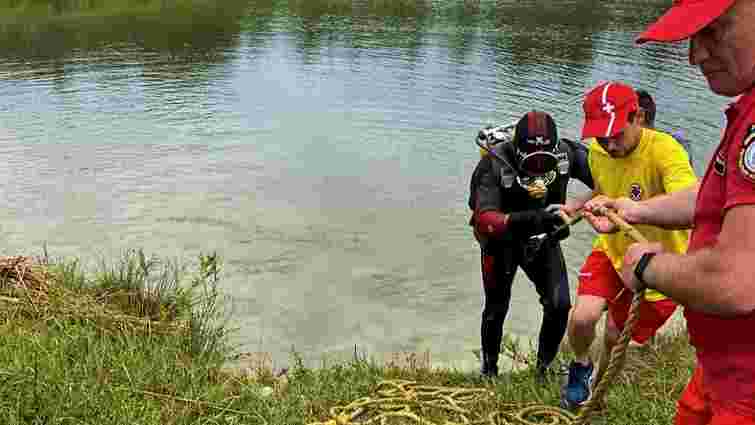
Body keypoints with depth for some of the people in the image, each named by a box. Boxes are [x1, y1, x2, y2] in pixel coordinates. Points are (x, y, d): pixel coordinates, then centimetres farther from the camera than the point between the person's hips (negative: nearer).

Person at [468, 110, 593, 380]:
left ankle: (543, 368, 16)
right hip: (502, 240, -2)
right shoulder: (495, 163, -32)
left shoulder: (567, 153, -22)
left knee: (560, 305, -9)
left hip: (543, 238, 3)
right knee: (497, 309, 10)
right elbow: (484, 219, -42)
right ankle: (488, 369, 37)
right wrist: (526, 219, -58)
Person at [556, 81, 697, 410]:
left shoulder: (664, 151, -29)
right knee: (582, 318, -18)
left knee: (615, 338, 10)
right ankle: (581, 366, 18)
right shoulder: (598, 151, -8)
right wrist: (576, 204, -4)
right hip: (613, 249, 4)